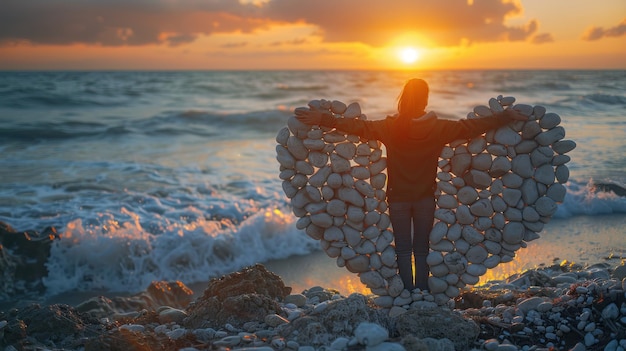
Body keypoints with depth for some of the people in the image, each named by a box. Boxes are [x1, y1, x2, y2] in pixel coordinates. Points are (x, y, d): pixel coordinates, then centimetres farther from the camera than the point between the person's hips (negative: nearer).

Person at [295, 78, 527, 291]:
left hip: (398, 197, -1)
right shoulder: (438, 128, -10)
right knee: (422, 249, 13)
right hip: (426, 197, 1)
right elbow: (471, 127, -6)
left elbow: (358, 126, -16)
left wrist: (322, 119, -12)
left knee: (403, 249, 10)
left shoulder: (389, 127, -13)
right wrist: (506, 117, 3)